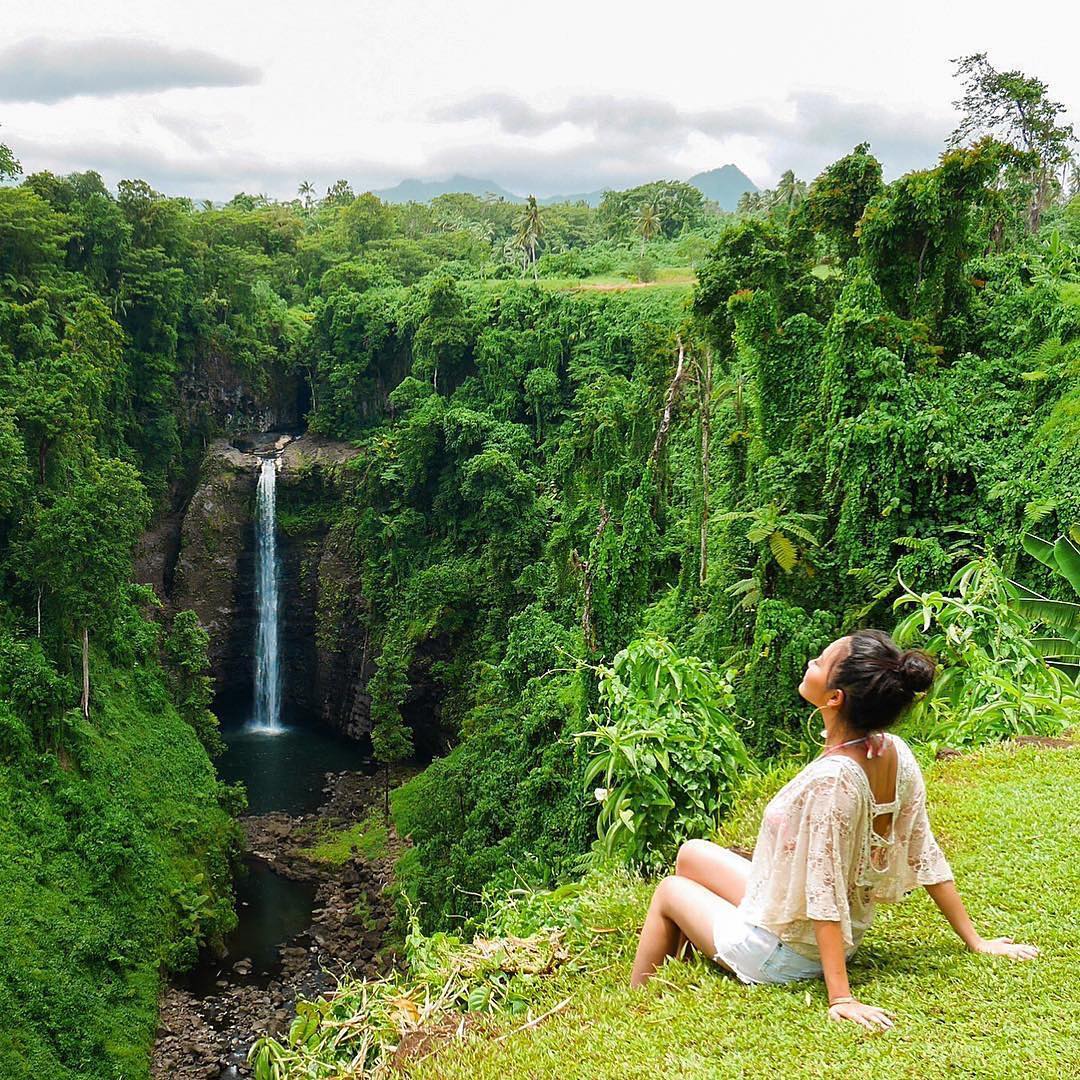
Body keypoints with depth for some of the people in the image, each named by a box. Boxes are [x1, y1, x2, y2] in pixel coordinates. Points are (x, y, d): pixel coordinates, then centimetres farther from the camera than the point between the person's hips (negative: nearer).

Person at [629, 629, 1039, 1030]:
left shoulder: (831, 779, -35)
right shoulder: (896, 754, -11)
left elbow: (826, 895, -32)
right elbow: (927, 859, -4)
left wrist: (840, 998, -28)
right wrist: (976, 943, 6)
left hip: (777, 954, -7)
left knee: (670, 891, 18)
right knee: (692, 853, 22)